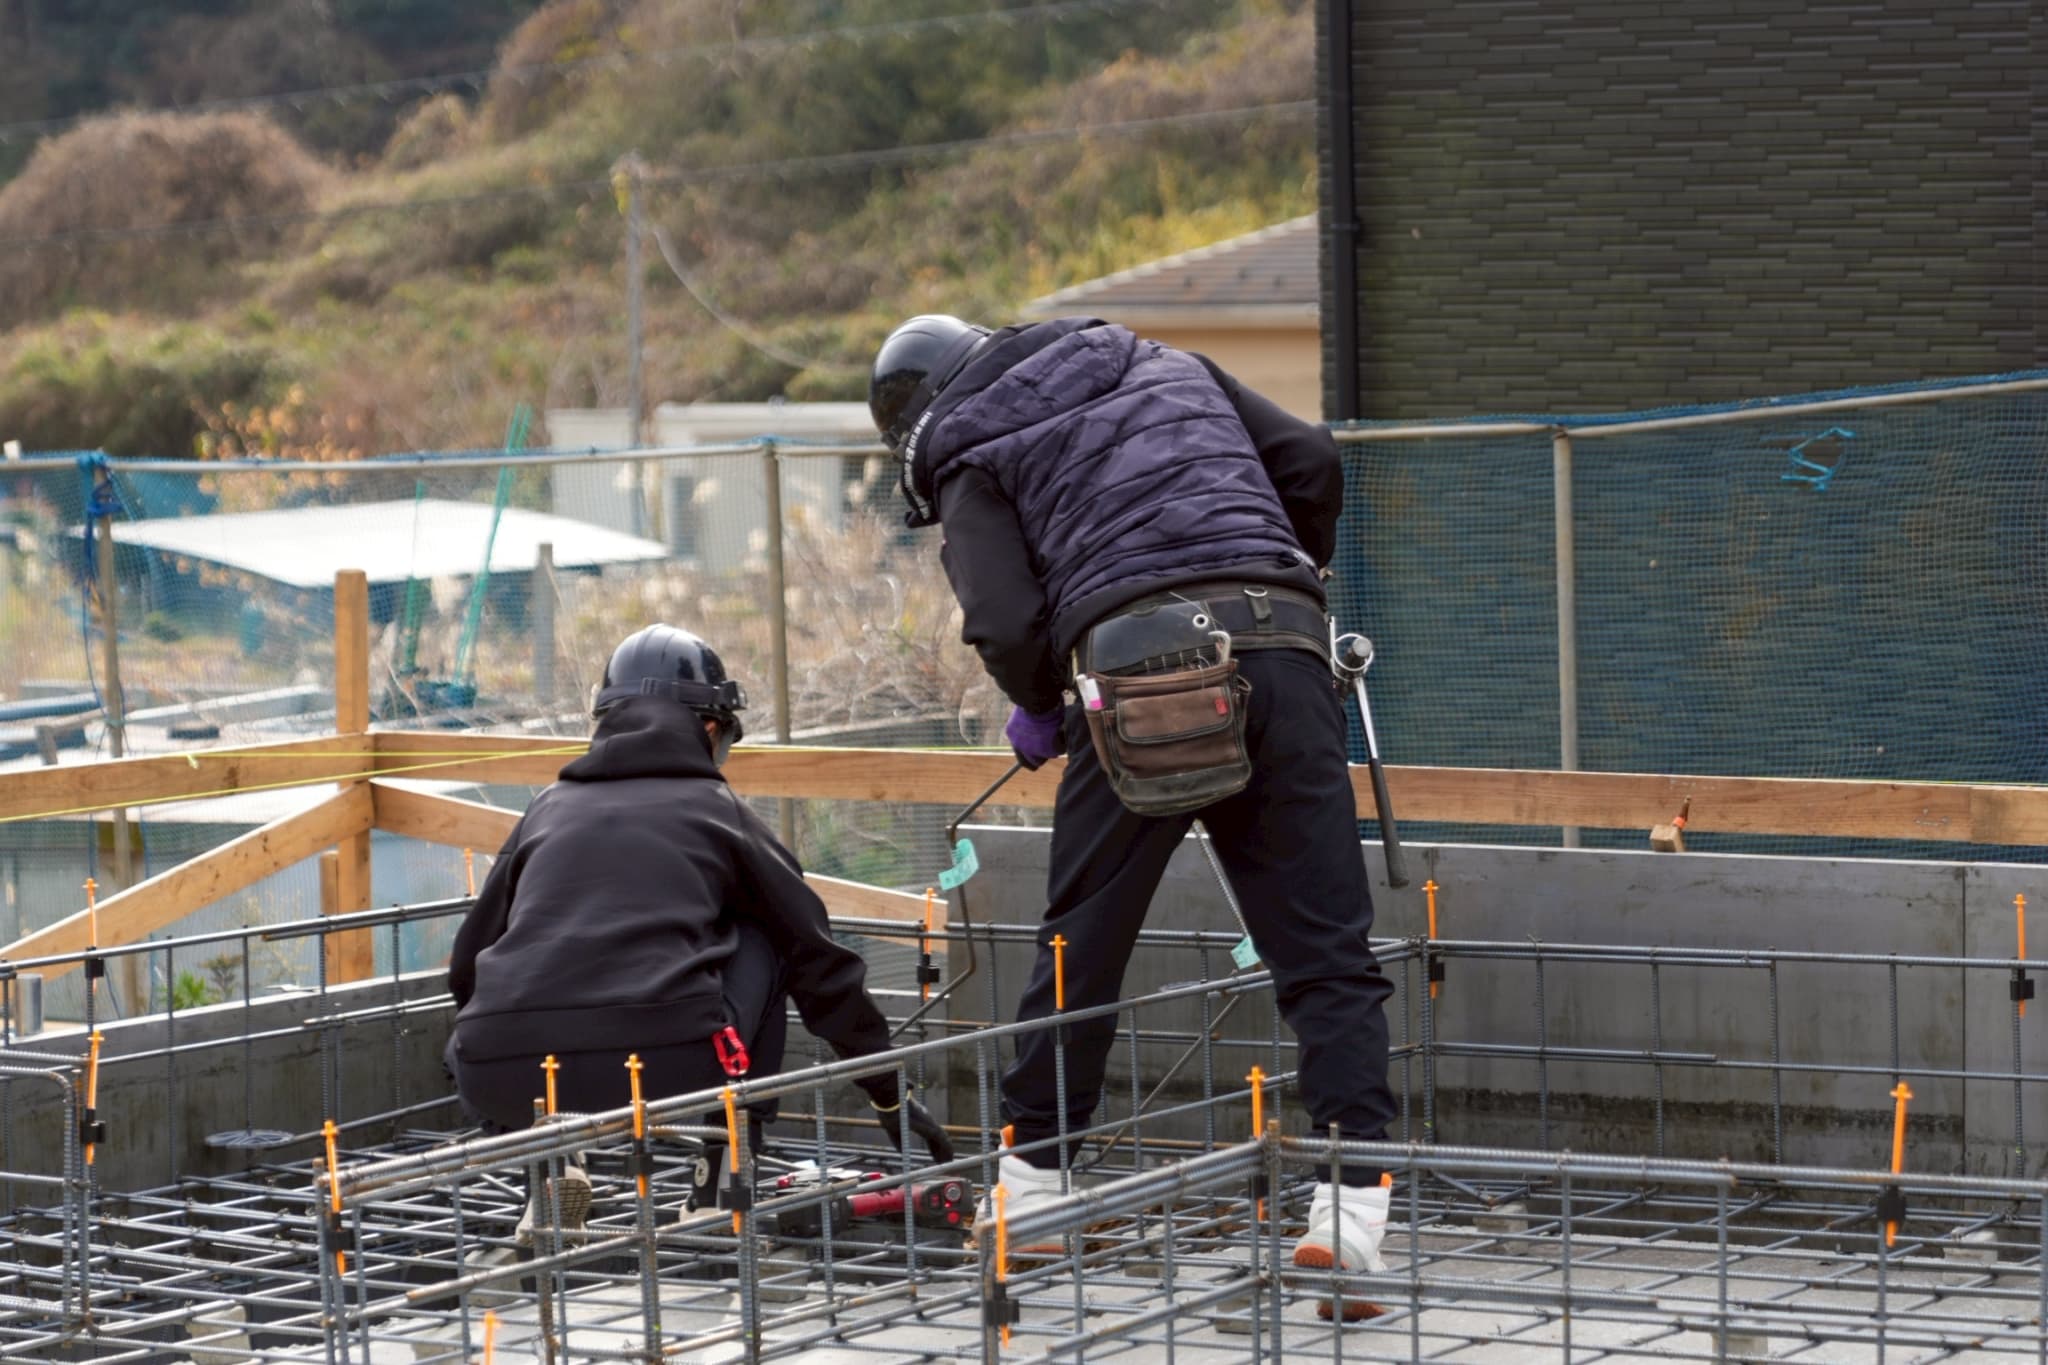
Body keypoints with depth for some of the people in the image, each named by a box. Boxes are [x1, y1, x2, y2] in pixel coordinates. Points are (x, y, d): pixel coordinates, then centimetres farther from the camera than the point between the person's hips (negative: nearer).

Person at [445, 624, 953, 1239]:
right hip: (663, 1068, -2)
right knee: (760, 942, 27)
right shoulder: (719, 811, 19)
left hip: (507, 1084, 2)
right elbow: (821, 963, 24)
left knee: (467, 1043, 39)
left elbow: (466, 967, 30)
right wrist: (890, 1094, 34)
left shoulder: (548, 808, 25)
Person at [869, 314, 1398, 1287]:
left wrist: (1040, 708, 19)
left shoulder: (974, 461, 15)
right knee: (1325, 947, 1)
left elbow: (1006, 622, -1)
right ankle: (1354, 1198, -8)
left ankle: (1033, 1178, 23)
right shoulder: (1166, 367, 28)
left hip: (1137, 668, -3)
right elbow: (1309, 459, 20)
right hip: (1280, 650, 3)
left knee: (1083, 939, 14)